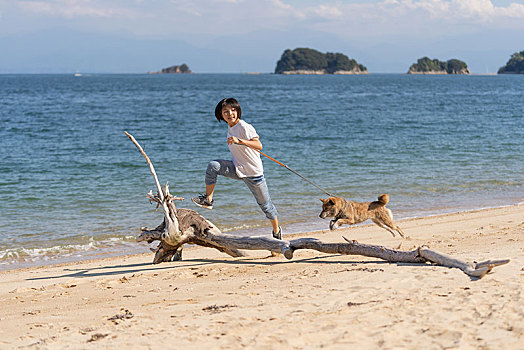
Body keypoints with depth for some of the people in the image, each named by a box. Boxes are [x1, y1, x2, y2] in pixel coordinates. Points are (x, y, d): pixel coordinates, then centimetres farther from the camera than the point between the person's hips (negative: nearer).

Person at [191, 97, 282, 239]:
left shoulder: (244, 127, -20)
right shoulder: (230, 127, 4)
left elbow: (258, 145, -34)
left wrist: (239, 141, -44)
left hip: (253, 173, -6)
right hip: (236, 169, 6)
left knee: (265, 205, 6)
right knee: (213, 165, -19)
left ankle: (277, 232, 27)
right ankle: (208, 200, -10)